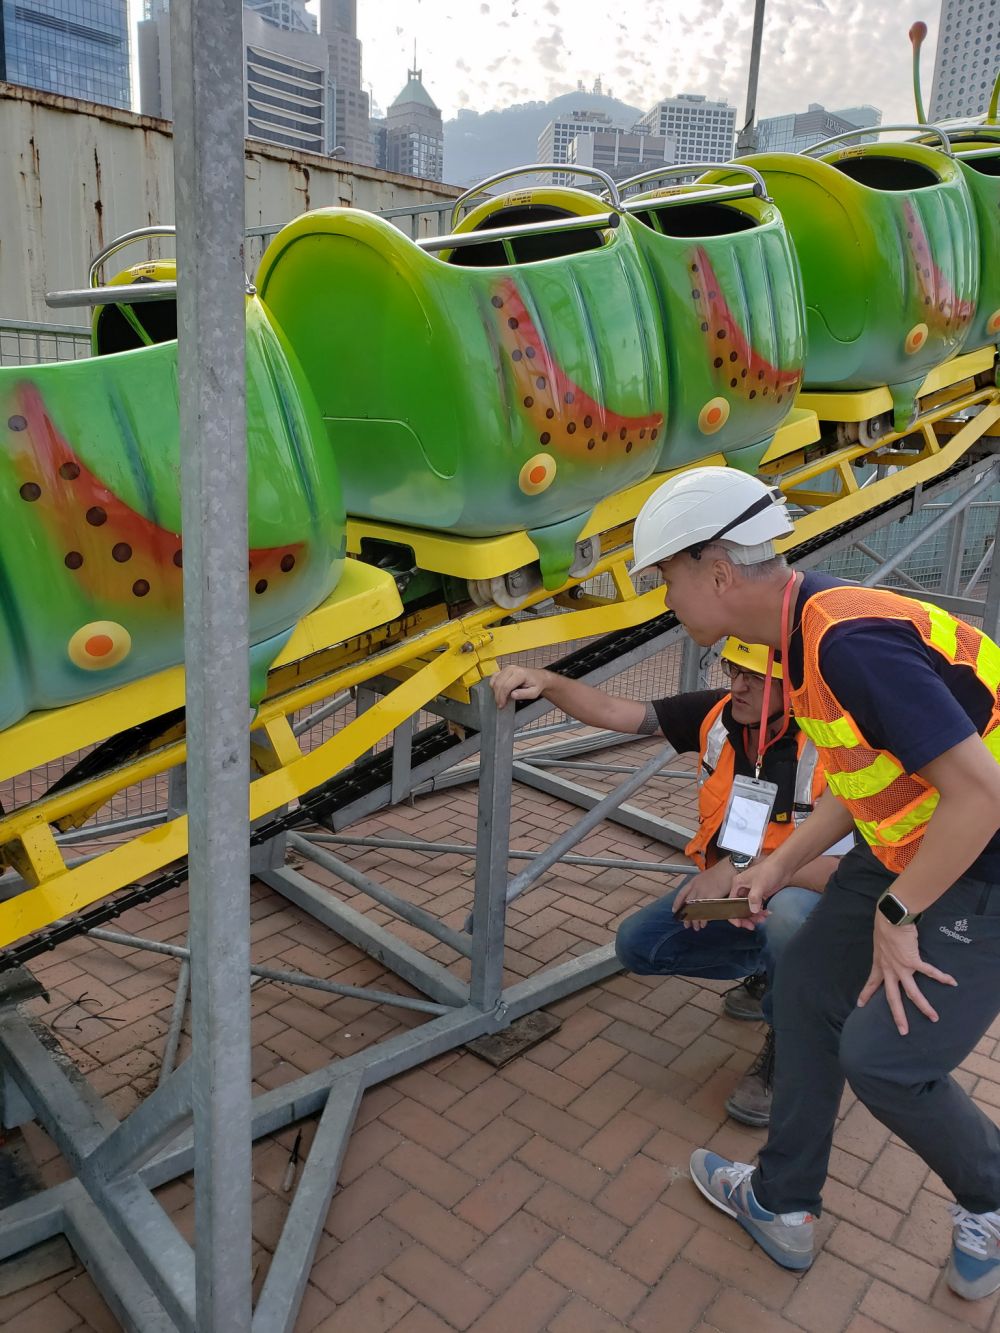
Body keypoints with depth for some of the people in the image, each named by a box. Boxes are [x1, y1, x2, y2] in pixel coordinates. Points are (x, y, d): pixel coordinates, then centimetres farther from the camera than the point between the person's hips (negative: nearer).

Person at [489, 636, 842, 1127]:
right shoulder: (717, 714, -13)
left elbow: (846, 865, -33)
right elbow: (612, 712, -15)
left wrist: (740, 867, -36)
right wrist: (547, 681, -31)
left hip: (802, 892, -6)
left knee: (784, 916, -39)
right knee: (636, 944, -4)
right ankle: (766, 967, 18)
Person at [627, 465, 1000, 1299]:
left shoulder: (850, 641, -31)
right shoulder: (808, 634, 1)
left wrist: (897, 914, -19)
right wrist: (778, 867, 11)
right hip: (910, 846, 9)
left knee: (881, 1054, -7)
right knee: (808, 994, 11)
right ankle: (783, 1206, 29)